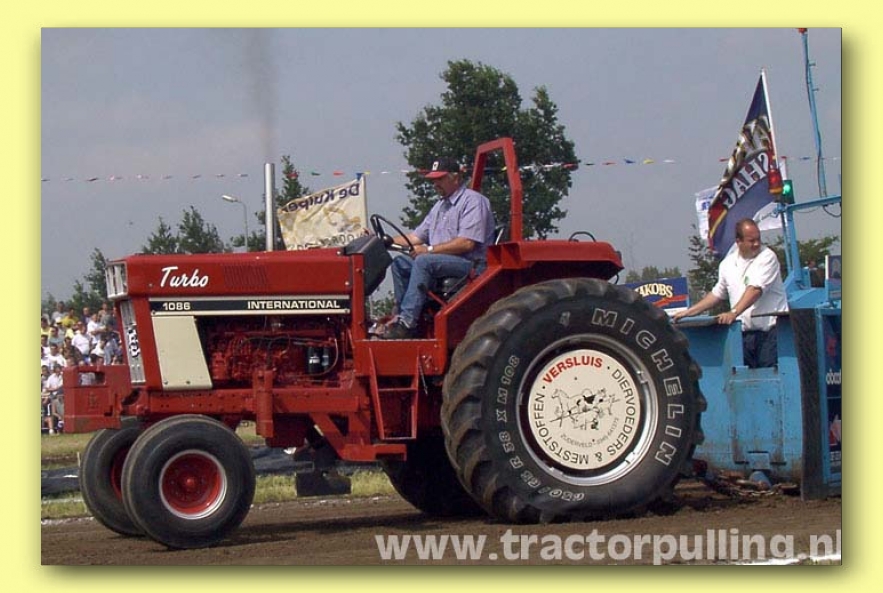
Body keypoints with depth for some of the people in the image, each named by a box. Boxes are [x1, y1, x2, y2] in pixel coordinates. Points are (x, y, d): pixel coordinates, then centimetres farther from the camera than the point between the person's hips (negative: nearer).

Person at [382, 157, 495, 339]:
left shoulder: (473, 201, -8)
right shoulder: (440, 206, 23)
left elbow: (467, 243, -19)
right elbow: (417, 236, 21)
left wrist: (429, 249, -18)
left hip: (471, 264, -9)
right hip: (442, 262, 9)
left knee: (424, 261, -30)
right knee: (400, 264, -3)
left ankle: (407, 322, -35)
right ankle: (401, 316, -11)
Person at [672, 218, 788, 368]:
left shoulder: (767, 257, -6)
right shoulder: (728, 263, 12)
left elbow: (756, 289, -18)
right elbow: (717, 294, 25)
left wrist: (734, 313, -29)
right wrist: (689, 312, 21)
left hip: (770, 331, -5)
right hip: (745, 333, 5)